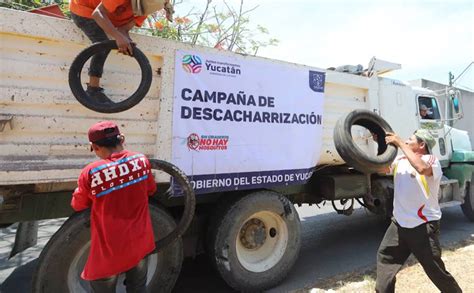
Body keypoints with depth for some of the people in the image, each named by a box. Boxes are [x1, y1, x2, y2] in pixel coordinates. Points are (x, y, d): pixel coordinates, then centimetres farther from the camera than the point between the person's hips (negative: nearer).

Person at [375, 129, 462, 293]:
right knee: (384, 257, 12)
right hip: (399, 223, 6)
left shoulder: (431, 160, -13)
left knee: (435, 269, 7)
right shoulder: (400, 160, 6)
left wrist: (399, 143, -30)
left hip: (424, 225, -6)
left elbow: (422, 168, -36)